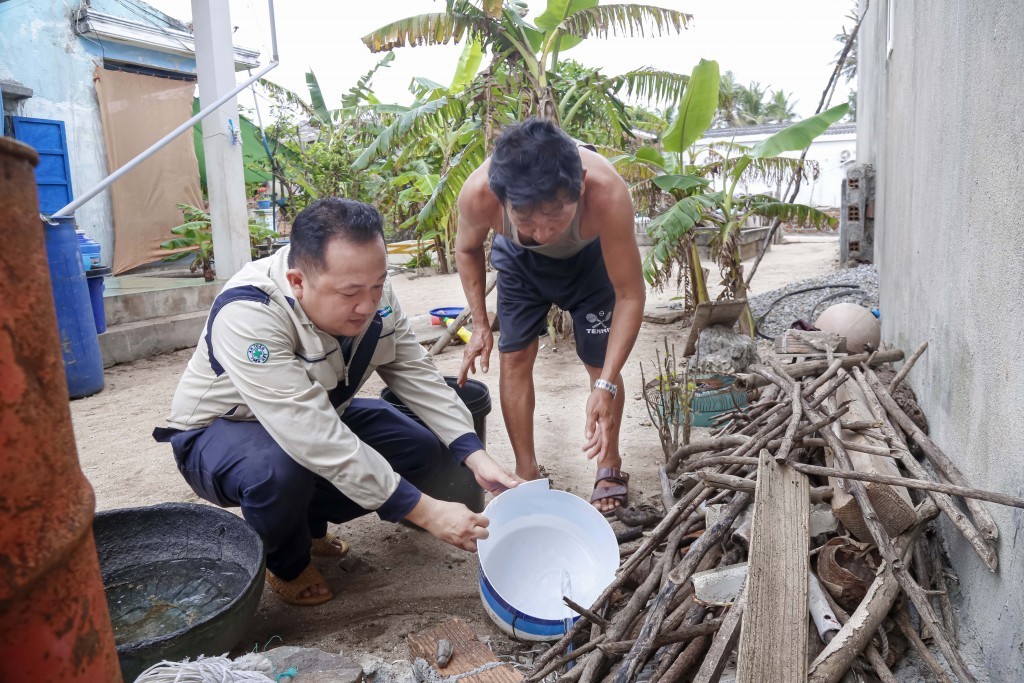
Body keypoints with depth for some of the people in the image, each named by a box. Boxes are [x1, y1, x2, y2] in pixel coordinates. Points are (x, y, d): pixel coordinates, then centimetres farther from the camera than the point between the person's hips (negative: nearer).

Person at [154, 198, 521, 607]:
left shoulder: (369, 290, -18)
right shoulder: (247, 315, -38)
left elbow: (415, 372, -12)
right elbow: (317, 441, -43)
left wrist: (475, 455, -24)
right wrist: (425, 512, -42)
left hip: (320, 417, 6)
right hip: (220, 432, -6)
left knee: (419, 451, -9)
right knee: (280, 469, -38)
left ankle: (306, 524, 13)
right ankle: (285, 563, -2)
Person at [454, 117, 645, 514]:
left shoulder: (607, 193, -45)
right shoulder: (477, 193, -39)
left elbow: (630, 295, -33)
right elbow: (468, 248, -12)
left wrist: (606, 385, -38)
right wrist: (480, 324, -14)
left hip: (589, 256, -1)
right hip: (519, 259, 2)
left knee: (601, 363, -1)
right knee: (514, 358, -2)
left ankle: (610, 468, 22)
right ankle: (526, 474, 15)